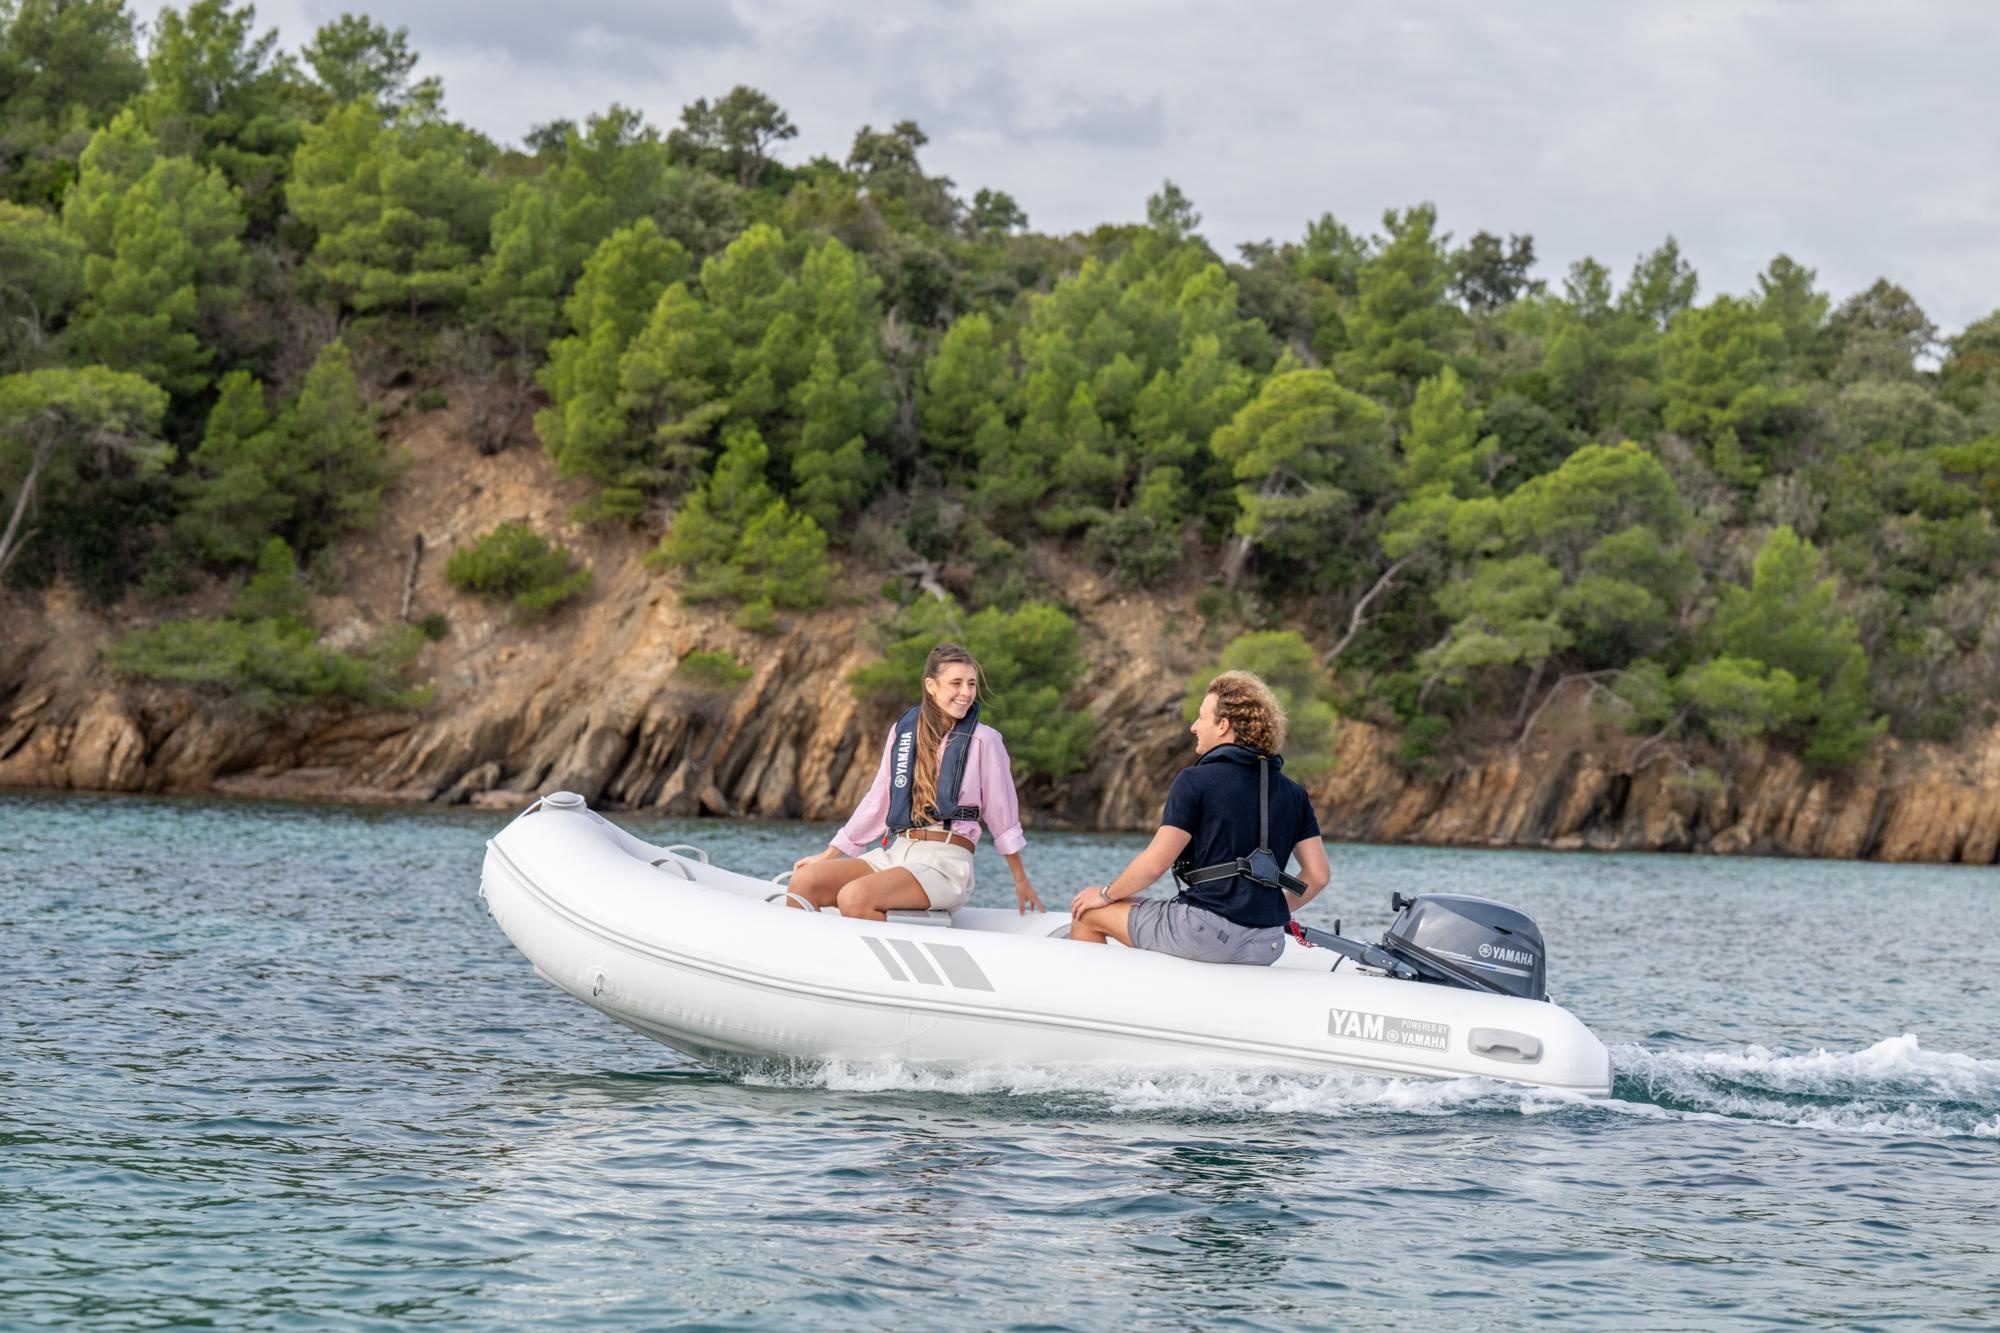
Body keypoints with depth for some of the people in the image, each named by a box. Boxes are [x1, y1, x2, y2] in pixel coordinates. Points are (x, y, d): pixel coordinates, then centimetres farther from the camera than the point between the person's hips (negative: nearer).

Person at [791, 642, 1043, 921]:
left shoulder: (983, 740, -1)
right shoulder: (904, 731, 11)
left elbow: (1002, 814, 6)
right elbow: (878, 801, 18)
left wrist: (1021, 881, 12)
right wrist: (829, 854, 18)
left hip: (947, 860, -5)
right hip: (893, 852, 5)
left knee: (854, 896, -31)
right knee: (804, 881, -18)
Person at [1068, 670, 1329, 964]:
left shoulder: (1196, 781, -9)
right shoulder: (1293, 793, 8)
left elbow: (1154, 864, -11)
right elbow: (1318, 874, 6)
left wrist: (1106, 894, 6)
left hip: (1206, 935, -7)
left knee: (1087, 912, 14)